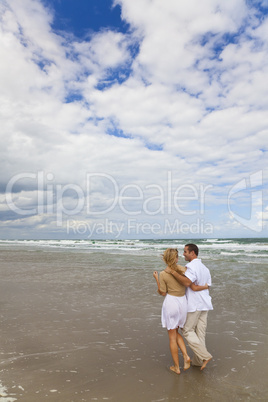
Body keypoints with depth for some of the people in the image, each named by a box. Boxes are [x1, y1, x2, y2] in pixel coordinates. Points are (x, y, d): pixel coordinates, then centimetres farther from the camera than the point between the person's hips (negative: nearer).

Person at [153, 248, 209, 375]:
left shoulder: (163, 274, -11)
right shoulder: (184, 269, -6)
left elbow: (163, 293, -3)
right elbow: (194, 288, -7)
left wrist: (156, 279, 6)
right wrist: (206, 286, 11)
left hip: (170, 304, -4)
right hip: (183, 303, 4)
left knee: (172, 337, 11)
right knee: (176, 332, 26)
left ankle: (176, 367, 20)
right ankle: (186, 357, 10)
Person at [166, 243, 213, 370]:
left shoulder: (192, 266, -18)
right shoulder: (205, 268, 12)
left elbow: (187, 282, -35)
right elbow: (207, 286, 13)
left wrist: (172, 272, -31)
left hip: (194, 305, -9)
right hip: (204, 304, 9)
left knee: (187, 331, 5)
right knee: (200, 332, 12)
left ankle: (204, 356, 0)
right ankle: (197, 361, 21)